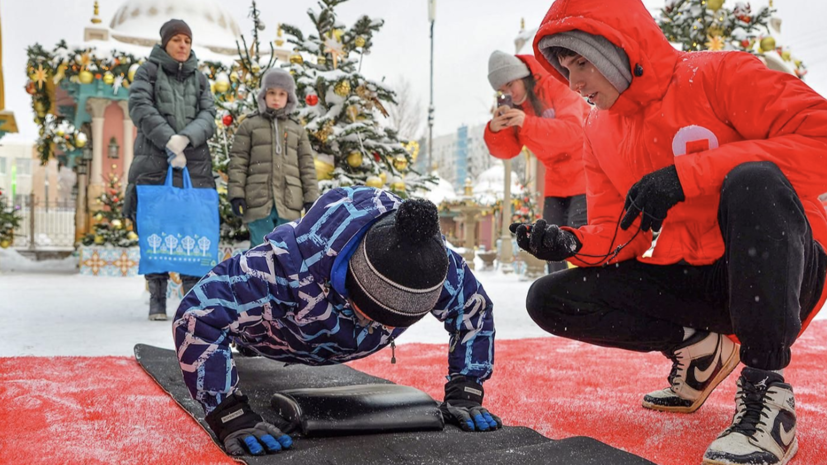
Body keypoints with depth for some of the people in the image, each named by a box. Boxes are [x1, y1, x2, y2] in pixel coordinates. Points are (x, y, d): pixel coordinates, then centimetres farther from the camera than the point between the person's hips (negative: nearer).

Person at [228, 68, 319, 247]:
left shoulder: (298, 130, 19)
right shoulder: (249, 125, 11)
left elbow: (307, 166, 15)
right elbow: (238, 161, 5)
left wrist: (311, 199, 6)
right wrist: (236, 194, -5)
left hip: (289, 204, 2)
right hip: (259, 203, -2)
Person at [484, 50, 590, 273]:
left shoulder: (557, 87, -15)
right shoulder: (514, 107, 4)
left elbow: (573, 130, -28)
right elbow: (508, 150, -2)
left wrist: (528, 124, -39)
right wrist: (495, 131, -25)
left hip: (585, 171, -7)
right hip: (556, 179, 7)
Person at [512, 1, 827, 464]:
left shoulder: (719, 76, -11)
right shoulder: (601, 132, 8)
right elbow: (620, 235, 6)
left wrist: (687, 173, -29)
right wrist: (571, 242, -17)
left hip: (781, 271, -5)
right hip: (688, 281, 6)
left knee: (753, 180, -37)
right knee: (550, 299, -6)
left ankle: (767, 388, -26)